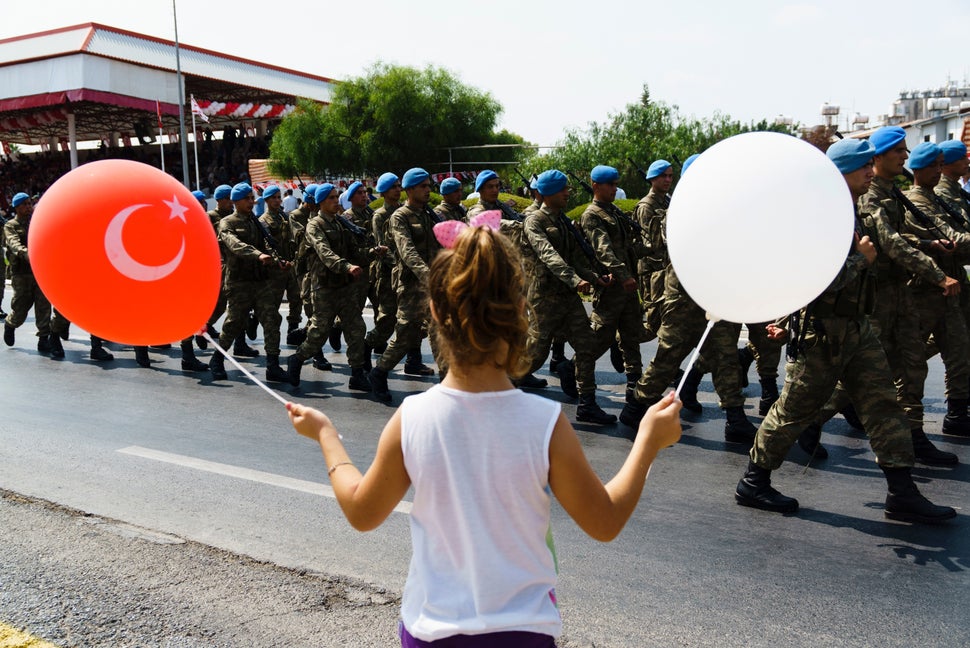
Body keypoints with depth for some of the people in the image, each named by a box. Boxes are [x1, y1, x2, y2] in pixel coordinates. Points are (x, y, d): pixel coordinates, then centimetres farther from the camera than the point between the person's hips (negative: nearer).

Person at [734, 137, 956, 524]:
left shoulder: (857, 213, 13)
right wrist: (861, 260, -19)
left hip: (857, 327, 9)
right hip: (825, 330, -9)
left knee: (883, 404, 6)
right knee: (796, 408, 1)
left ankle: (902, 494, 12)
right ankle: (753, 483, 15)